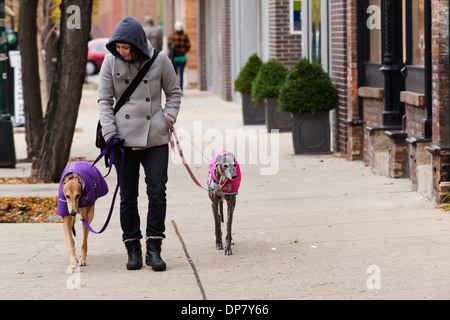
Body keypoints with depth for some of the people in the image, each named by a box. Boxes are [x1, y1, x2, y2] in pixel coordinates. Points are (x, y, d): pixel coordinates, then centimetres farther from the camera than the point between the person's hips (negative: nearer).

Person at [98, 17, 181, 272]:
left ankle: (154, 250, 1)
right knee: (128, 196, 4)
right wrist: (110, 132, -7)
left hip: (155, 138, -1)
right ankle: (133, 250, 14)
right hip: (124, 138, 1)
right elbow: (104, 100, 4)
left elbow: (174, 93, 12)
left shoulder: (160, 61, -2)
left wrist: (168, 120, 0)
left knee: (157, 193, -6)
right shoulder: (111, 62, 0)